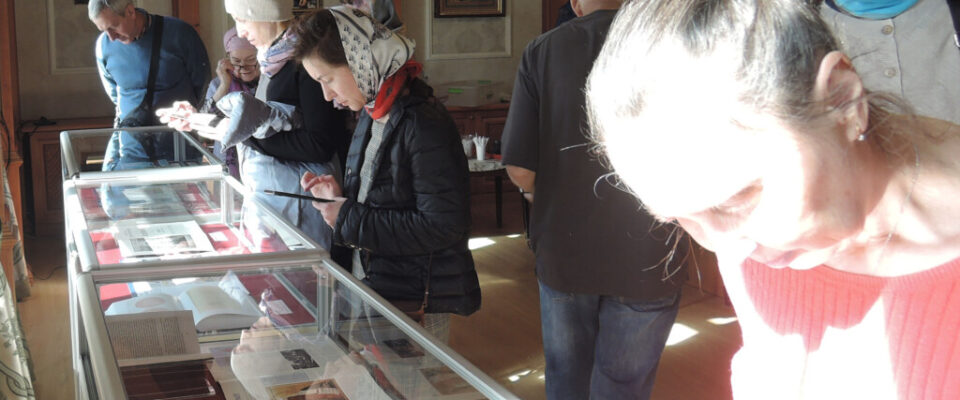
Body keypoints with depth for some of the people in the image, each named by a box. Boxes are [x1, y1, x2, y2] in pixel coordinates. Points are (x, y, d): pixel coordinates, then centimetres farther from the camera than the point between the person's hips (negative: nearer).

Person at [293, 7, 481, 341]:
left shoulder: (425, 126, -20)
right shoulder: (372, 116, 8)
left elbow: (443, 226, -24)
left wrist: (349, 220, -19)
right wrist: (340, 197, 1)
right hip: (372, 285, 8)